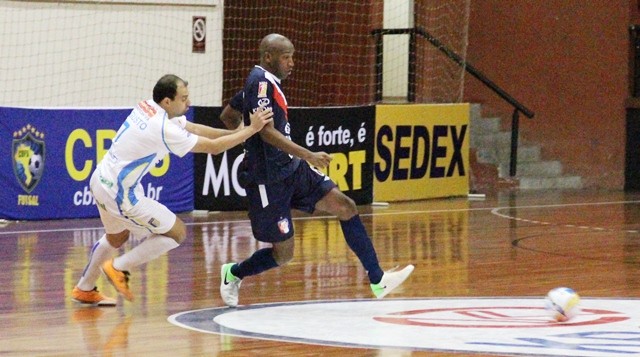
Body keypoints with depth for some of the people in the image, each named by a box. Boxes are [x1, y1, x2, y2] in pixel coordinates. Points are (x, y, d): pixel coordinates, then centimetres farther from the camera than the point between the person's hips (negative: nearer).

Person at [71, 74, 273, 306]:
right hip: (120, 193, -9)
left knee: (116, 237, 33)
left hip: (101, 180, 9)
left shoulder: (148, 107, 1)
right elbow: (214, 147, -16)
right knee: (176, 233, 0)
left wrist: (235, 132, 6)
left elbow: (193, 128, 11)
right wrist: (251, 129, -7)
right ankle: (118, 268, 7)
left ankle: (84, 289, 43)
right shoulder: (164, 130, -24)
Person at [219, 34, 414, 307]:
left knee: (345, 207, -2)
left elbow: (228, 116, 24)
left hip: (292, 170, 10)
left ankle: (378, 280, -1)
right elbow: (267, 132, -27)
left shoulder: (266, 82, 13)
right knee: (283, 253, -3)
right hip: (270, 180, -10)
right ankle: (233, 273, 23)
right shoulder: (261, 82, -17)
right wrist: (309, 156, -31)